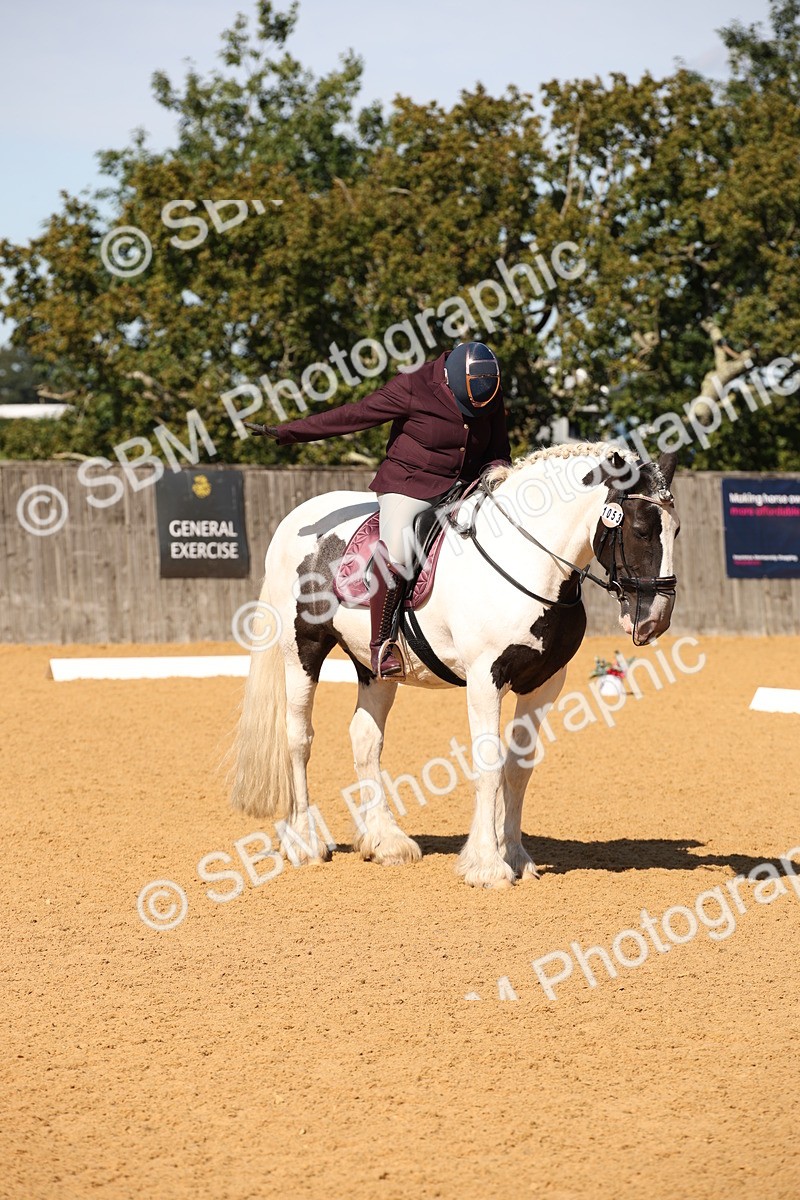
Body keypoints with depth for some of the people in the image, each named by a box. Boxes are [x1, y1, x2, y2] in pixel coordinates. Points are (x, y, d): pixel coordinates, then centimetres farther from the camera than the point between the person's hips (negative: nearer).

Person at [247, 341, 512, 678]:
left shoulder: (492, 398, 0)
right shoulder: (412, 388, -15)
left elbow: (499, 451, 13)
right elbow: (353, 415, -13)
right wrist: (286, 433, -14)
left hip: (462, 489, 6)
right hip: (408, 483, -6)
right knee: (394, 556, -28)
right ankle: (380, 643, -14)